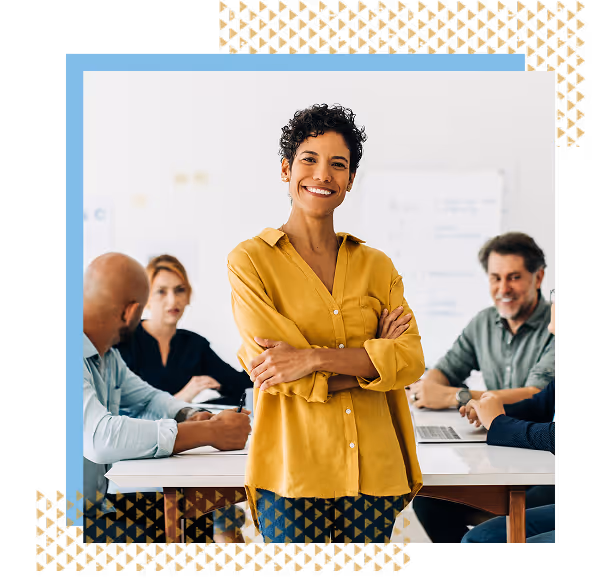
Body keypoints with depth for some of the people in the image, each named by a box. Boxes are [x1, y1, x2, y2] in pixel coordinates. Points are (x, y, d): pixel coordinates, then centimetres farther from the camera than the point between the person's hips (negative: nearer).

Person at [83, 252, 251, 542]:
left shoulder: (107, 356, 9)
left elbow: (148, 398, 23)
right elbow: (101, 437, -35)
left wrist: (189, 416, -2)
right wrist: (210, 432, -27)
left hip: (98, 507, 9)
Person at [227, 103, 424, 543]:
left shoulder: (376, 265, 9)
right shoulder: (250, 261, -1)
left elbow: (412, 359, -4)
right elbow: (273, 367, -11)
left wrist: (314, 359, -16)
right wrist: (371, 355, -8)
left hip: (373, 470, 3)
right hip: (293, 471, -3)